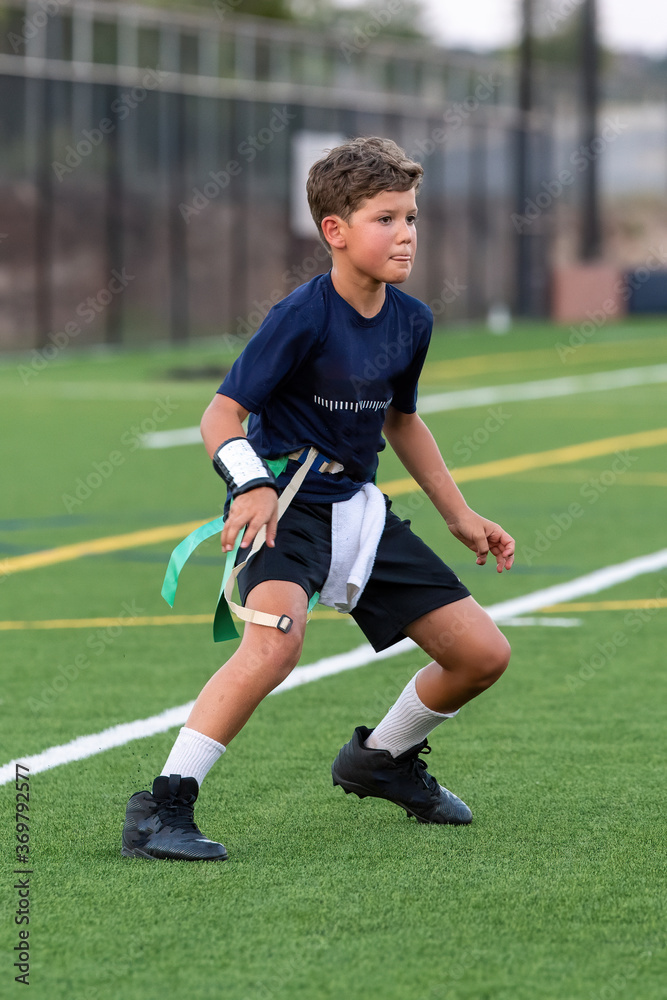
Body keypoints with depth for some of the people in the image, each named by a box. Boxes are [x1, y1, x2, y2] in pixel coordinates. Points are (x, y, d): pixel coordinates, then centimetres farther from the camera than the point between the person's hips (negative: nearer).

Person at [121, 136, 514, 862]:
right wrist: (251, 488, -34)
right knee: (277, 638, -36)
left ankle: (382, 758, 33)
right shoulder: (302, 317, -17)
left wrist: (460, 517, 24)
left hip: (357, 505, 7)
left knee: (483, 653, 6)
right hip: (288, 506, -7)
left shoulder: (410, 322, 4)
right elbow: (222, 412, -17)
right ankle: (163, 806, -29)